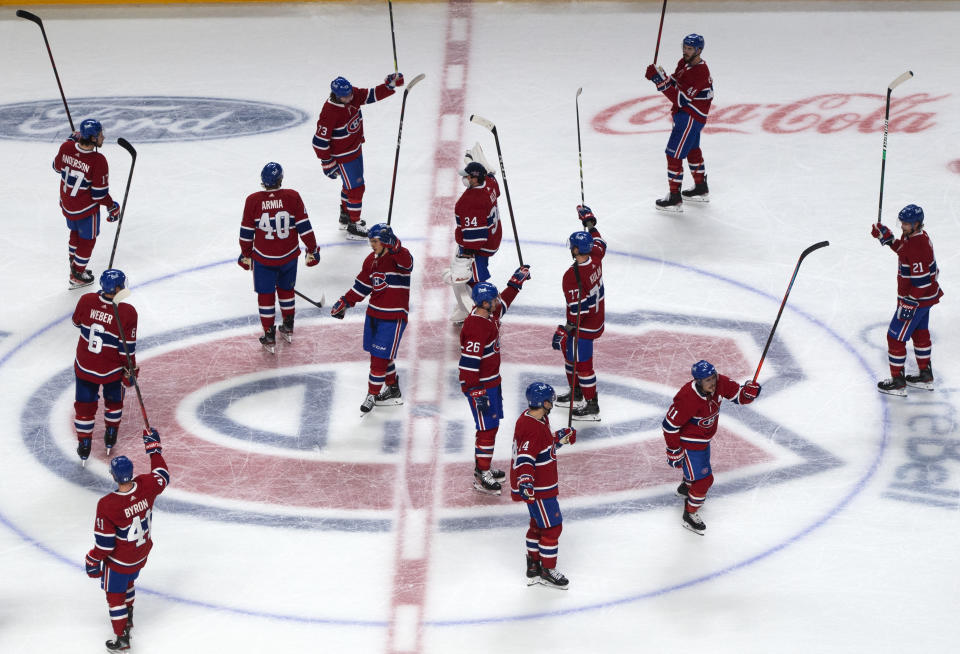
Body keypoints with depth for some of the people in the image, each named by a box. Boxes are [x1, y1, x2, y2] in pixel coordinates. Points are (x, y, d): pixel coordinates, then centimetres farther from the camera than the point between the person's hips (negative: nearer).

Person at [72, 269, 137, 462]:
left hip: (84, 366, 2)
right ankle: (111, 434, 45)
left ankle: (84, 445, 29)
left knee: (85, 404, 19)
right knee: (114, 400, 27)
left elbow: (77, 322, 6)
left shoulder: (86, 301, -17)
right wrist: (130, 370, -3)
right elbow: (127, 347, -18)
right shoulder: (127, 312, -25)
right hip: (112, 370, -2)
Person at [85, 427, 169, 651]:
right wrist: (154, 448, 13)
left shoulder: (107, 505, -36)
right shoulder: (145, 486, -24)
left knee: (115, 595, 16)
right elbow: (162, 477, 2)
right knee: (127, 583, 33)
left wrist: (93, 560, -7)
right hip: (142, 553, 6)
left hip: (119, 561, -6)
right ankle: (128, 619, 55)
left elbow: (104, 542, -26)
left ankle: (122, 639, 27)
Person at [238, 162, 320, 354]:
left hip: (263, 258, -2)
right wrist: (312, 250, 6)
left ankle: (269, 338, 13)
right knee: (286, 290, 23)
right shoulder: (292, 197, -13)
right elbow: (304, 226, -7)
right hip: (289, 256, 2)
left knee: (265, 295, 11)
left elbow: (246, 233, -5)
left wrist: (246, 255, 10)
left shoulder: (253, 201, -13)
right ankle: (288, 329, 36)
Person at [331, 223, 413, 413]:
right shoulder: (371, 260, 7)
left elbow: (406, 262, -40)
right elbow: (362, 286, 15)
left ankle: (372, 395, 10)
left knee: (380, 356, -5)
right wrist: (345, 302, 10)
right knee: (378, 353, 16)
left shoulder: (398, 257, -15)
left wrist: (394, 247, -57)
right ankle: (393, 390, 31)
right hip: (374, 313, 8)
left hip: (394, 316, -8)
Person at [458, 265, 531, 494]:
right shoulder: (476, 326, -28)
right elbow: (469, 364, -29)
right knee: (487, 428, -6)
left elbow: (504, 302, 28)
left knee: (493, 423, 18)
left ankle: (484, 467, 31)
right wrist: (476, 393, -29)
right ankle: (481, 477, 0)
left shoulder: (490, 314, 2)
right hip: (479, 385, -10)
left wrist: (517, 280, 32)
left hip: (492, 381, 10)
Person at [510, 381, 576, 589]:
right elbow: (524, 458, -36)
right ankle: (547, 572, 12)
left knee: (538, 524, 23)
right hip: (537, 488, -11)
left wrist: (561, 436, 28)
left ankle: (533, 565, 36)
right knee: (552, 527, 0)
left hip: (543, 483, 11)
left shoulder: (536, 418, 4)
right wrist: (525, 481, -48)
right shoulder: (532, 428, -29)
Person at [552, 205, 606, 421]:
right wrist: (590, 223, 26)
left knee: (582, 363, 3)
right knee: (569, 353, 25)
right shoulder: (595, 259, -8)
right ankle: (576, 393, 39)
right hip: (596, 318, 9)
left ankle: (592, 406, 14)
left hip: (584, 327, -9)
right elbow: (599, 244, 18)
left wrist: (565, 330, -23)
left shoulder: (573, 276, -31)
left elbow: (577, 308, -29)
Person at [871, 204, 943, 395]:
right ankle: (926, 376, 38)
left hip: (917, 299, -11)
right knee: (920, 333, 24)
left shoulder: (917, 246, -31)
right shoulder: (911, 235, -1)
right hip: (926, 296, 11)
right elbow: (903, 249, 22)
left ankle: (898, 382, 9)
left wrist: (910, 304, -25)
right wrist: (887, 238, 9)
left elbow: (921, 281, -30)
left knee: (896, 337, 0)